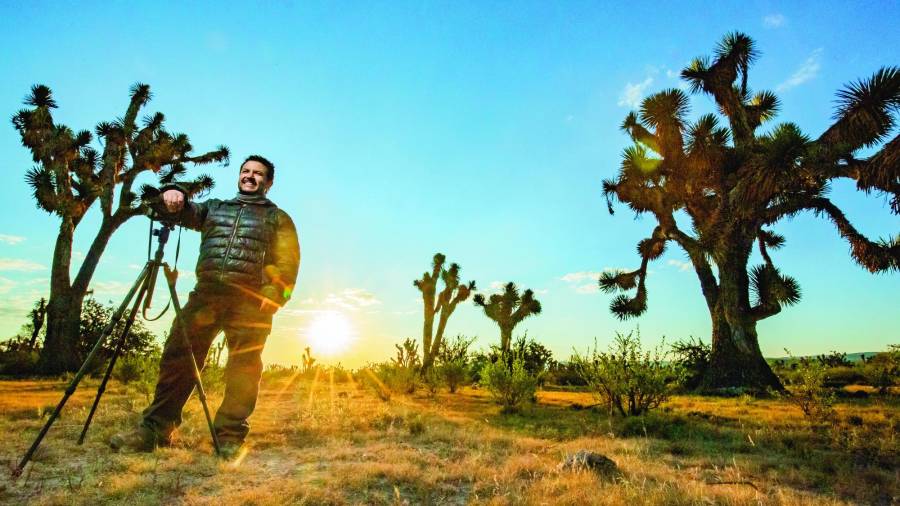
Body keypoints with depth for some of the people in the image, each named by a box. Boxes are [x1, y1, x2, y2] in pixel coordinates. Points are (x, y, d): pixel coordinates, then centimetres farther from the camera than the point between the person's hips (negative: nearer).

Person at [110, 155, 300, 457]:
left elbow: (287, 262, 2)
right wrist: (172, 197, -9)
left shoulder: (278, 218, 15)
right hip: (206, 292, 3)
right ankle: (154, 429, 6)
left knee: (243, 368, -6)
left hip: (250, 300, -3)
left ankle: (230, 438, 2)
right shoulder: (213, 208, 27)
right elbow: (178, 213, 14)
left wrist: (272, 294, -14)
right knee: (178, 357, -2)